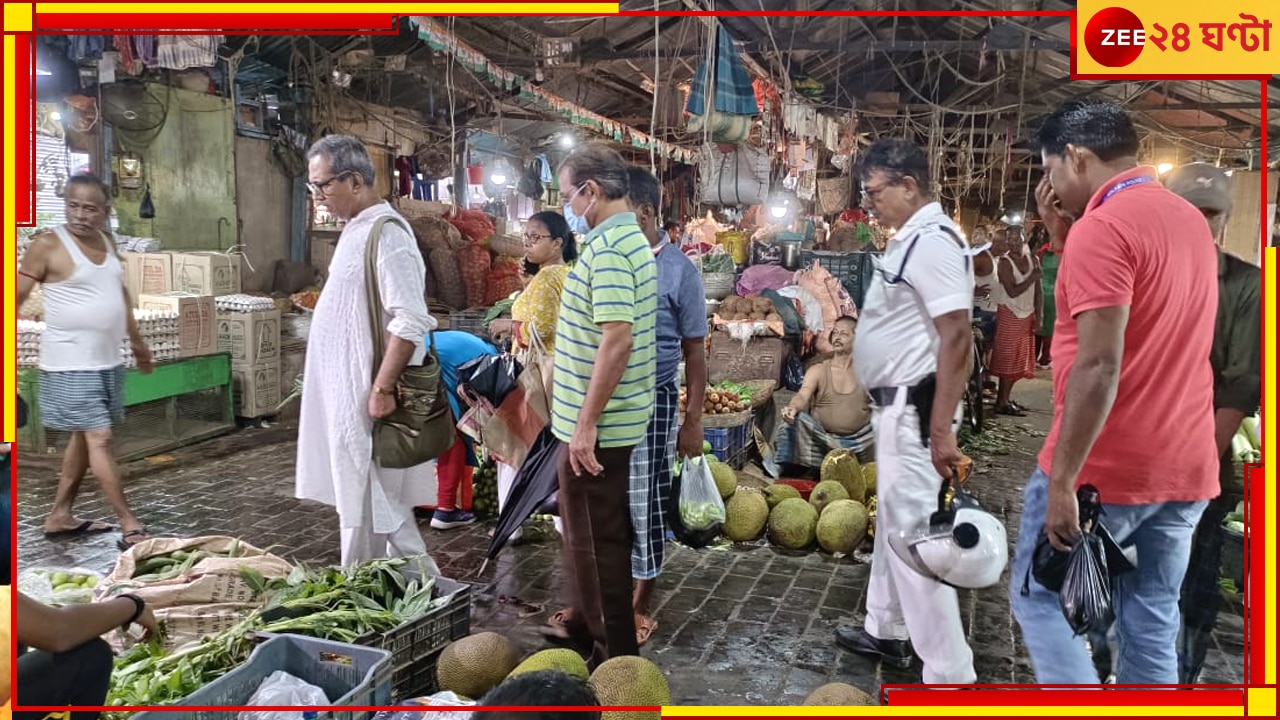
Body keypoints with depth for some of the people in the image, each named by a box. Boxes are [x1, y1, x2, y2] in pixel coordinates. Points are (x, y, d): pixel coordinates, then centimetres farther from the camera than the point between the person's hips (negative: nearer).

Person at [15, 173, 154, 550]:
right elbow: (17, 297, -10)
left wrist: (136, 340, 27)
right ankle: (130, 526, -4)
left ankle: (60, 516, 27)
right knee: (100, 439, -7)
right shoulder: (48, 245, -10)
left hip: (108, 360, 7)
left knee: (84, 438, 14)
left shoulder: (107, 242, 10)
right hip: (71, 364, -7)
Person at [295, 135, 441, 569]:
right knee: (378, 500, 15)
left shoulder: (386, 234, -17)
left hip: (366, 398, -10)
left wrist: (382, 389, -23)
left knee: (367, 501, -1)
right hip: (347, 393, 10)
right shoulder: (357, 229, 13)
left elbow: (410, 322, -24)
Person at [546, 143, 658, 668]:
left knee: (594, 541, 3)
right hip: (616, 419, 10)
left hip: (596, 425, -10)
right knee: (599, 534, 21)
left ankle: (613, 656, 16)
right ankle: (591, 631, 37)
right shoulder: (631, 238, 12)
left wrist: (586, 423, -23)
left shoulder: (608, 247, -20)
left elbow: (617, 339, -27)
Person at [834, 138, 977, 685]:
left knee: (912, 534, -5)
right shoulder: (910, 239, 13)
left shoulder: (934, 241, -18)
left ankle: (949, 675, 5)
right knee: (891, 521, 20)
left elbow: (957, 336, -25)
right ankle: (886, 632, 37)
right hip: (897, 404, 11)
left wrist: (942, 428, -27)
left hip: (913, 407, -11)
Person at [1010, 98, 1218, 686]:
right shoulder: (1189, 220, 12)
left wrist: (1061, 481, -20)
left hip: (1106, 468, -8)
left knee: (1039, 599, 9)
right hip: (1181, 467, 8)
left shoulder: (1102, 226, -17)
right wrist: (1062, 236, 12)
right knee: (1152, 623, 14)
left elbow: (1098, 365, -24)